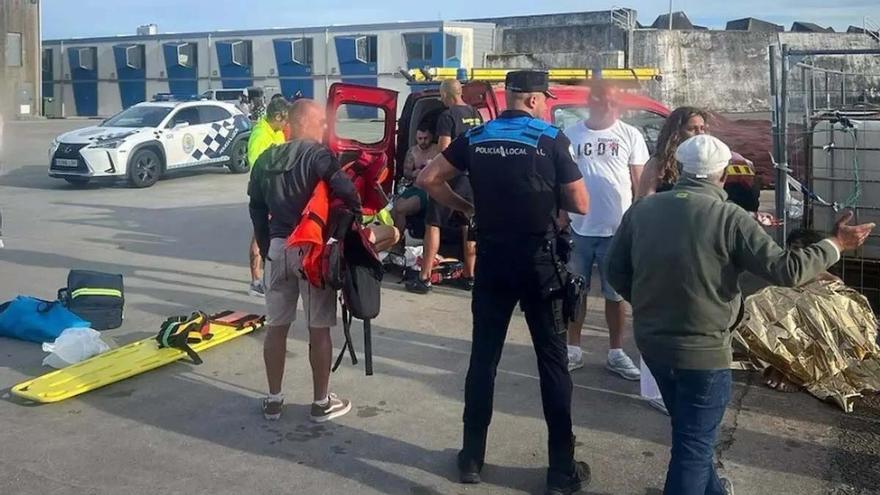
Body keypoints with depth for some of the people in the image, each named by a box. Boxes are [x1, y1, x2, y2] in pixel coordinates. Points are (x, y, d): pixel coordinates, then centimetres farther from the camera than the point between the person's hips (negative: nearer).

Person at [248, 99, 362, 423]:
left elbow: (257, 209, 14)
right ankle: (322, 402, 13)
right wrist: (358, 214, -9)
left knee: (276, 326, 13)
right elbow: (344, 188, -27)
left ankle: (273, 399, 21)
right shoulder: (316, 154, -10)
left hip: (278, 247, 6)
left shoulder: (265, 160, 11)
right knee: (319, 328, 4)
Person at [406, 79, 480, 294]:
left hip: (452, 176, -7)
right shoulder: (475, 114, 10)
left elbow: (444, 149, -16)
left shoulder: (448, 116, -12)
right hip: (473, 176, 7)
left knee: (433, 225, -2)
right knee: (468, 226, 14)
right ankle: (469, 276, 19)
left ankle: (424, 278, -4)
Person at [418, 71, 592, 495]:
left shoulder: (475, 138, 5)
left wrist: (465, 207, 11)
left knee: (483, 358, 12)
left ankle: (472, 457, 21)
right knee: (553, 361, 6)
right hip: (538, 263, -3)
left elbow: (428, 180, 6)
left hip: (491, 262, 3)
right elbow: (580, 205, -4)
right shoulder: (551, 139, -6)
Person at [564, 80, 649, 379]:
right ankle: (573, 349, 23)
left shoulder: (630, 135, 1)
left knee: (615, 294, 10)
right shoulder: (571, 135, 2)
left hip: (617, 230, 0)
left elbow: (640, 182, 3)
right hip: (578, 228, 1)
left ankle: (616, 354, 21)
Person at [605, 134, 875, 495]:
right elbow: (784, 270, -16)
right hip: (701, 349, -6)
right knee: (694, 441, 9)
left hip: (650, 340, 6)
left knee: (689, 429, 27)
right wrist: (836, 244, -1)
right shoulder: (730, 217, -17)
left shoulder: (642, 209, -3)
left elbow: (616, 270, 5)